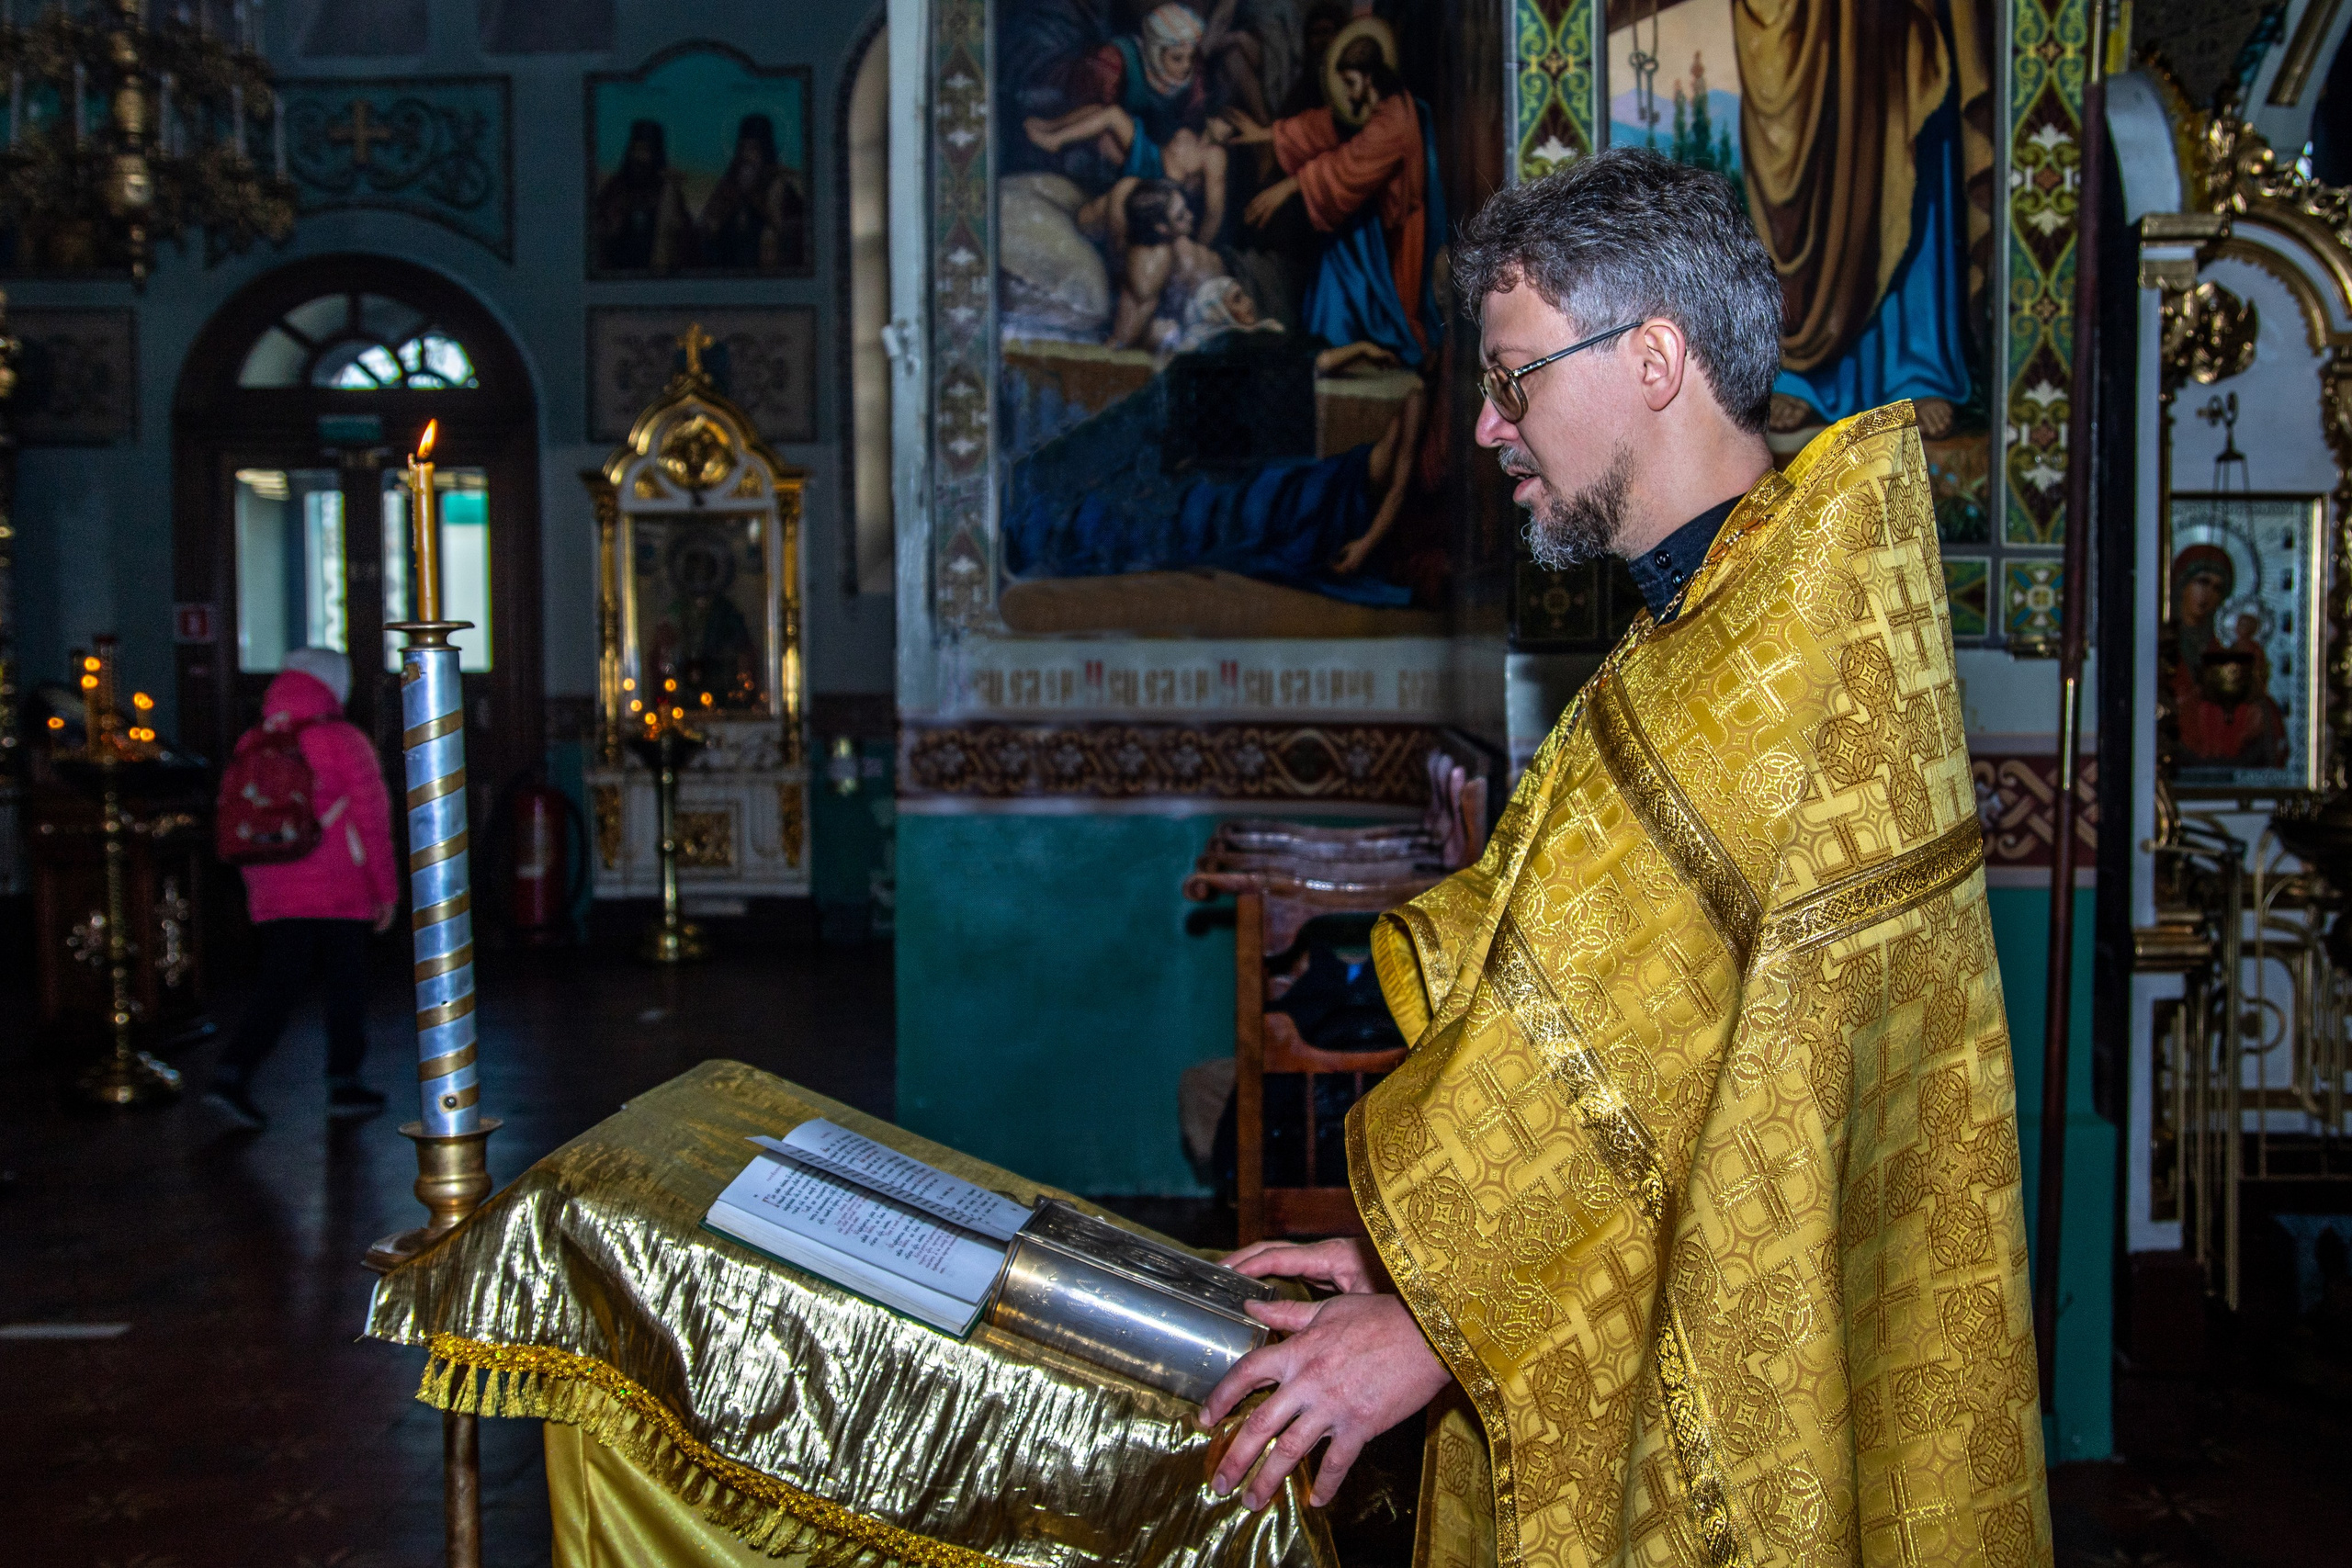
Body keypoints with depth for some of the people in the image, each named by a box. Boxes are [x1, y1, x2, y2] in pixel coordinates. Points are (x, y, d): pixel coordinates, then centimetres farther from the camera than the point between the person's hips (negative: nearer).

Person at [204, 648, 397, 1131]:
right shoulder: (343, 742, -7)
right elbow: (371, 816, -8)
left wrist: (255, 887, 20)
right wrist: (387, 889, -2)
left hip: (276, 893, 4)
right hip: (339, 892, -4)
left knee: (276, 986, 7)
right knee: (346, 983, 8)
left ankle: (231, 1074, -8)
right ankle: (344, 1083, 14)